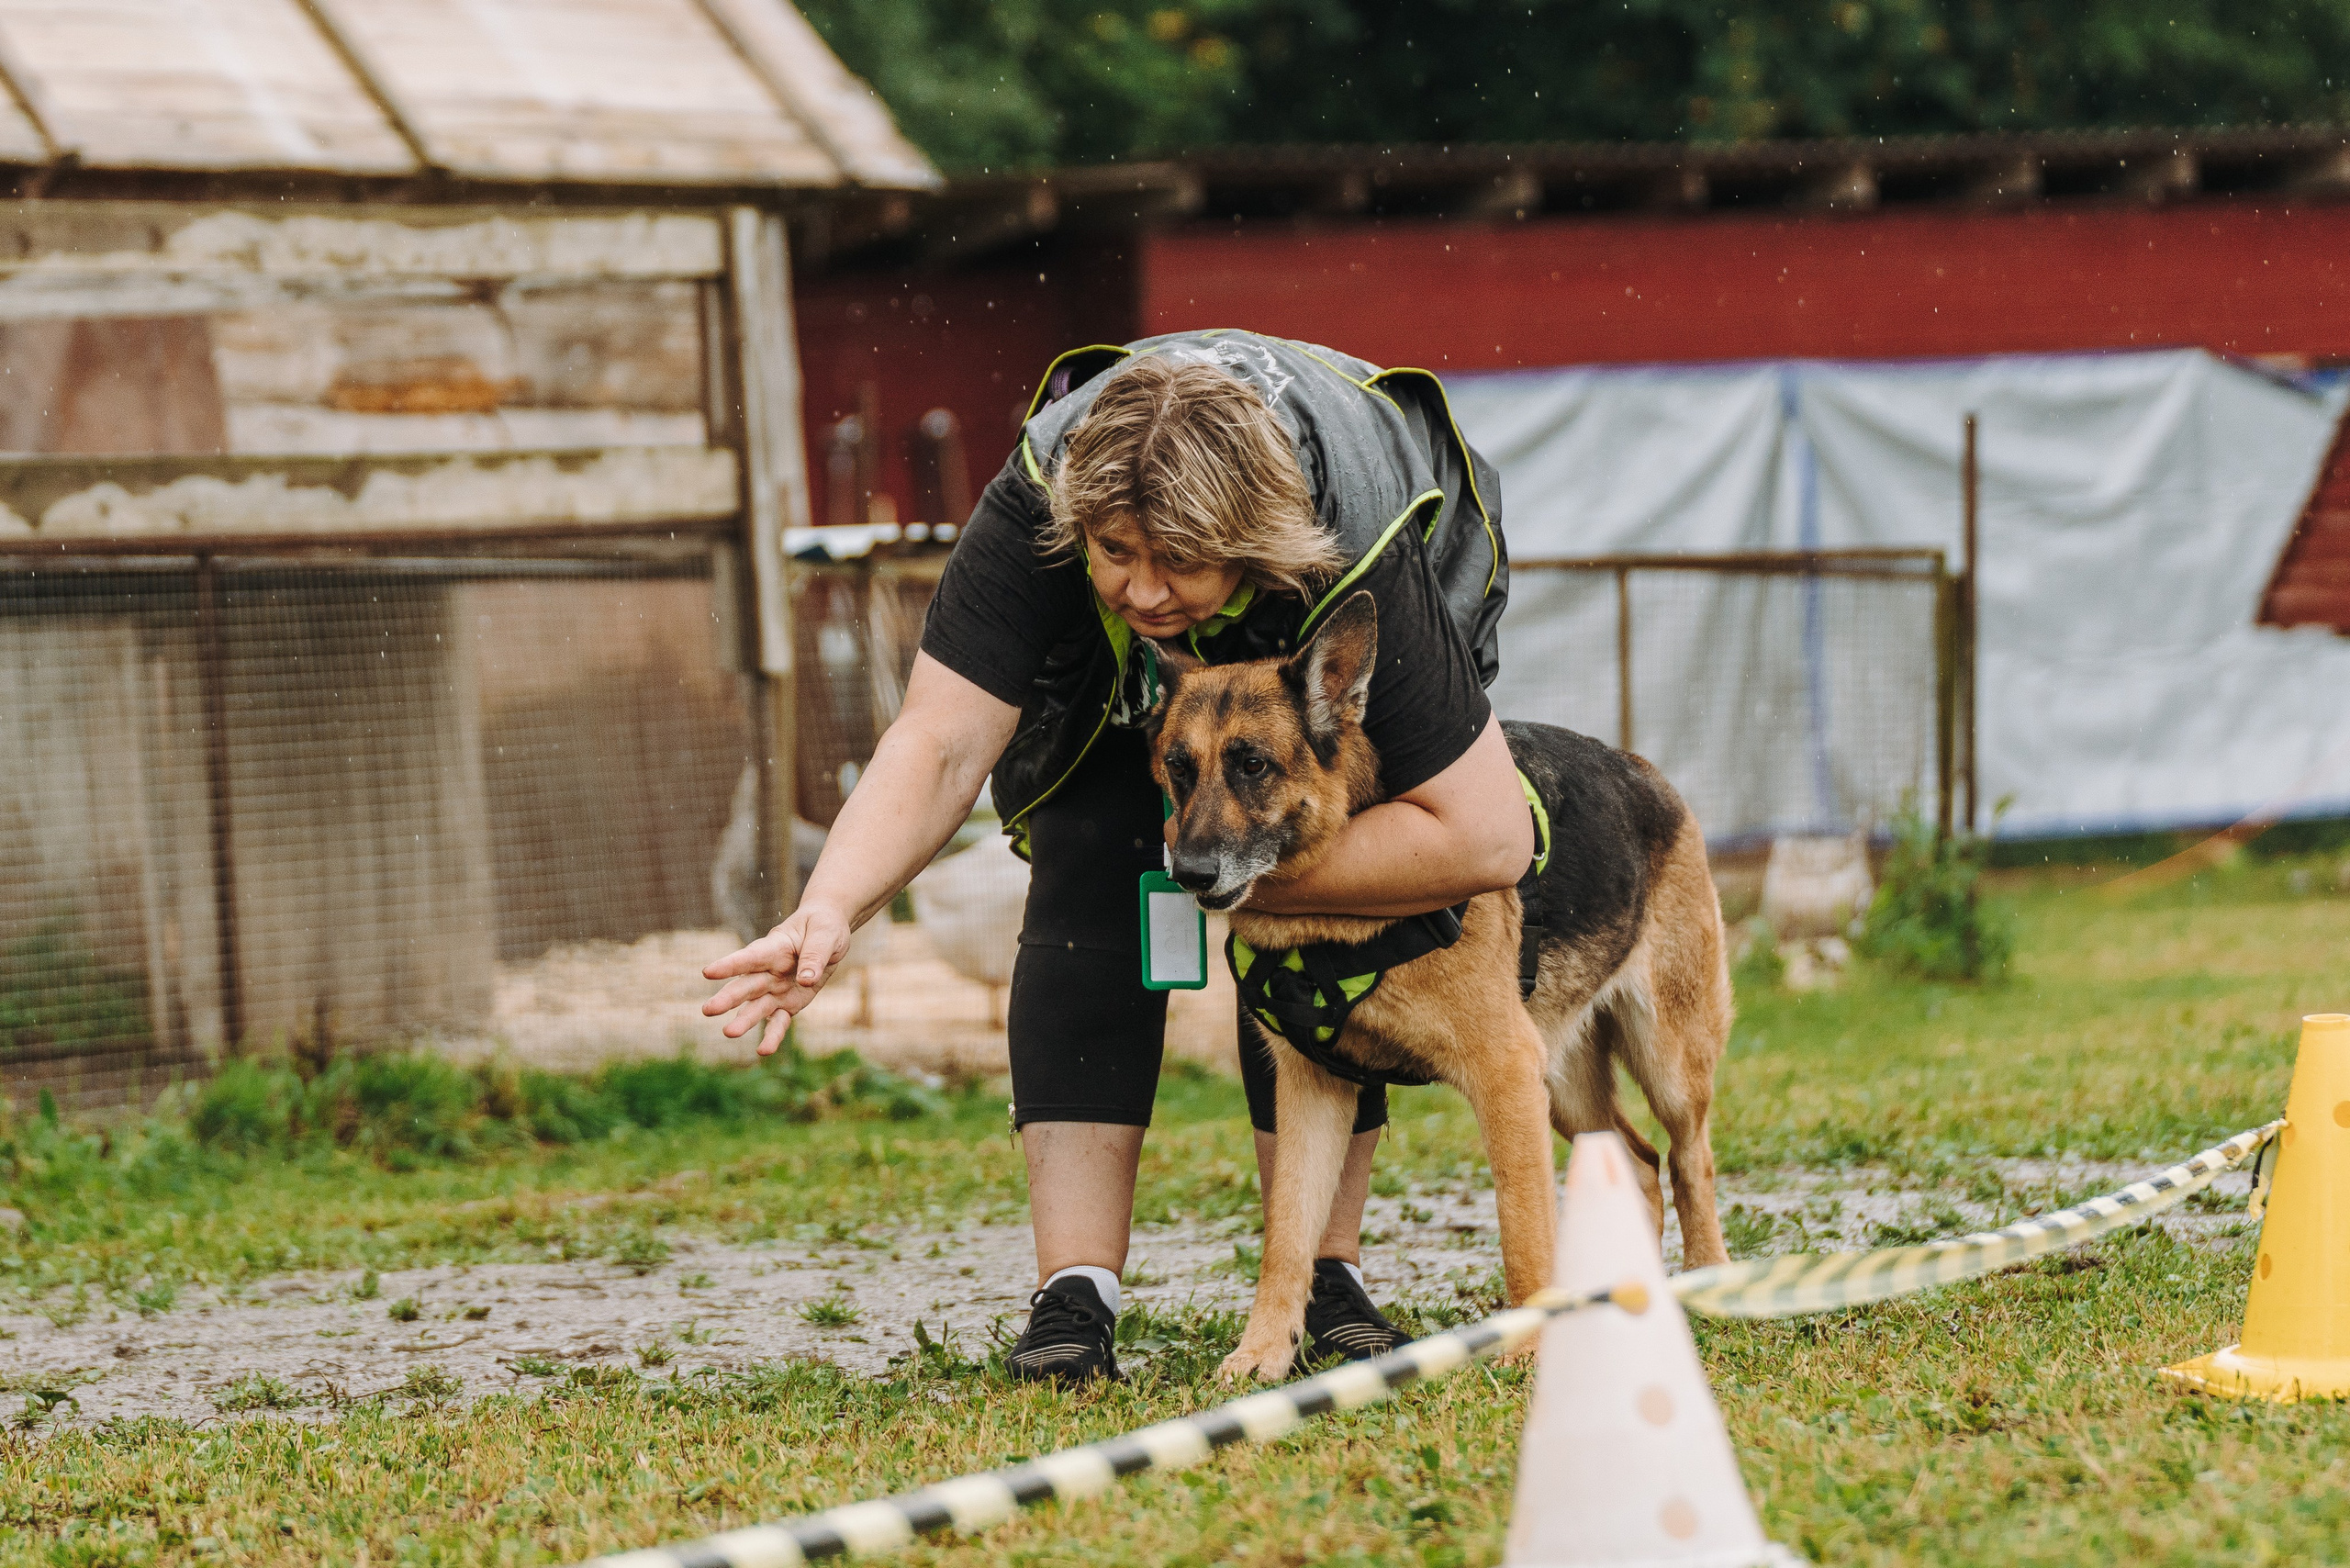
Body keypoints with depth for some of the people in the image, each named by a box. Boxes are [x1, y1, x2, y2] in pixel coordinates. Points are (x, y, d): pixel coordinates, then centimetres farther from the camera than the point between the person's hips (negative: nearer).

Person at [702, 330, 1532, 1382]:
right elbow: (940, 742, -42)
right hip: (1108, 678, 1)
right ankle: (1073, 1294, -18)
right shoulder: (1040, 499, -41)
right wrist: (832, 908, -60)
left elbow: (1486, 838, -41)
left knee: (1311, 939, -18)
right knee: (1088, 888, -17)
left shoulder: (1360, 560, -44)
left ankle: (1326, 1279, -5)